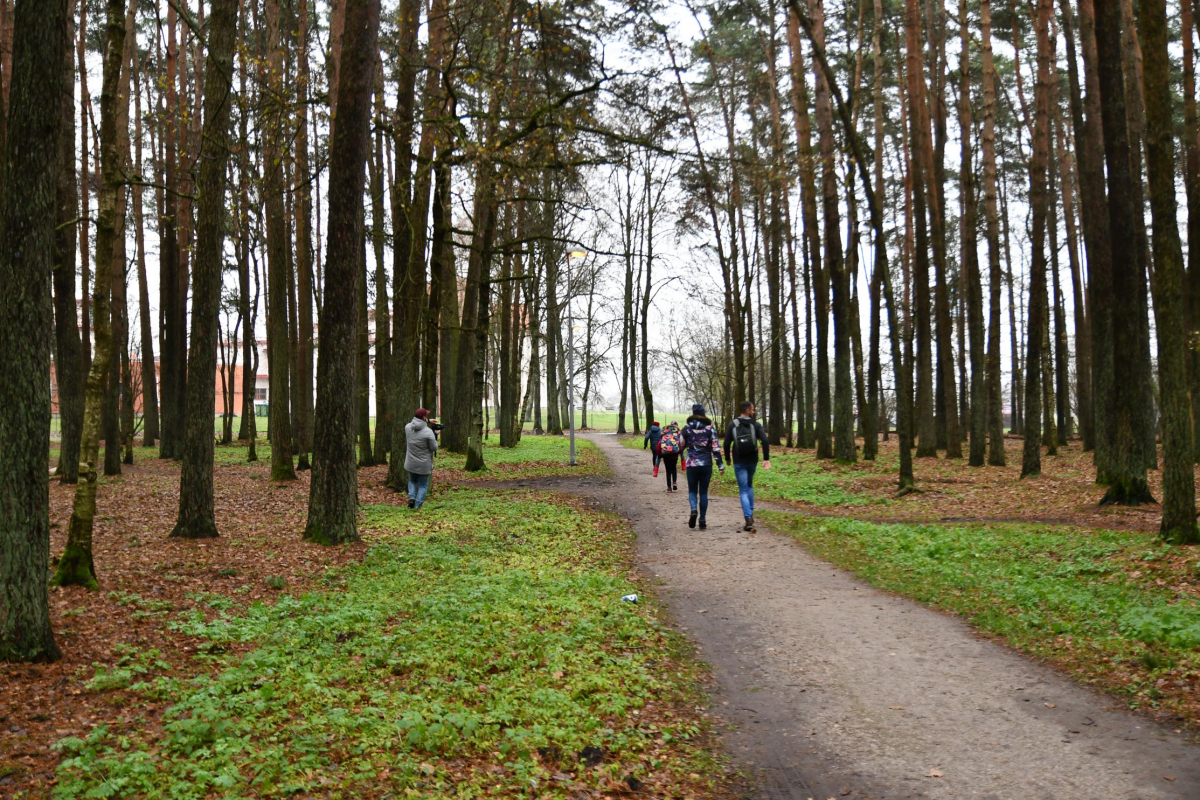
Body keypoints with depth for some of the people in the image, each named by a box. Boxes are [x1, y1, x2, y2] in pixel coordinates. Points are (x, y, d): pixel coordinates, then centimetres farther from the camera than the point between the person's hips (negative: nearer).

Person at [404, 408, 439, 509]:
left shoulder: (407, 427, -8)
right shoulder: (428, 432, -23)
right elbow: (434, 448, -14)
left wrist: (427, 421, 17)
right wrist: (434, 437, 2)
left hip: (411, 463, 4)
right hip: (424, 464, -4)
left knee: (412, 481, 28)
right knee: (423, 485, 12)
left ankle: (411, 498, 8)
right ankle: (418, 506, 9)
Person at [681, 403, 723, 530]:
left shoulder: (687, 428, -1)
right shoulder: (710, 428, -1)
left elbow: (682, 445, 6)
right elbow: (716, 448, -6)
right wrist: (720, 465, -3)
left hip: (691, 465, 0)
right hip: (706, 465, 1)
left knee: (692, 490, 11)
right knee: (703, 492, 9)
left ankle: (693, 510, -18)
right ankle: (702, 520, 7)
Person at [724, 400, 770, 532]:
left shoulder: (732, 425, -1)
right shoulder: (755, 424, 0)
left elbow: (727, 443, -5)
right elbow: (765, 441, -11)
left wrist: (728, 458, 9)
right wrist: (766, 458, -7)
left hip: (739, 462, -2)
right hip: (752, 461, 2)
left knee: (743, 490, -2)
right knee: (749, 486, 24)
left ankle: (748, 520, -14)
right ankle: (750, 514, 25)